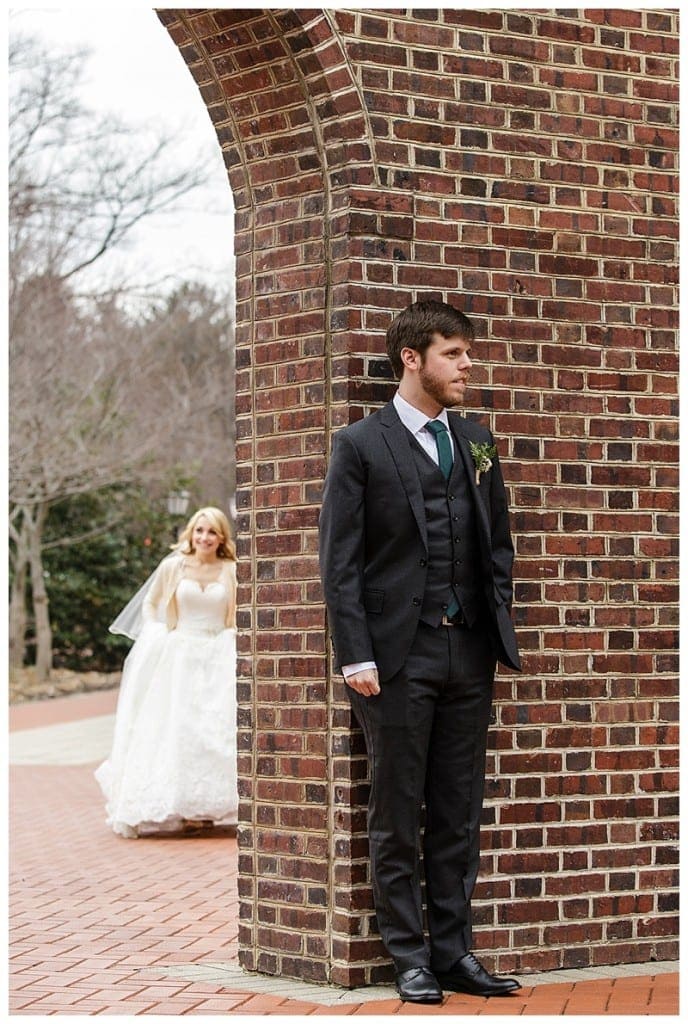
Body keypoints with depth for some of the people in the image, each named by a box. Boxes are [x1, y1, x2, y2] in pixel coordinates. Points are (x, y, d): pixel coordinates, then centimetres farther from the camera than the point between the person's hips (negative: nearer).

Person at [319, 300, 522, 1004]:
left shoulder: (477, 443, 14)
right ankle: (410, 959, 9)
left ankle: (453, 953, 14)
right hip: (397, 657, -5)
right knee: (397, 817, 2)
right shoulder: (361, 444, -1)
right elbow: (340, 560, -5)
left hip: (468, 655, 5)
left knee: (458, 815, 7)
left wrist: (498, 631, 7)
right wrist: (355, 655, -13)